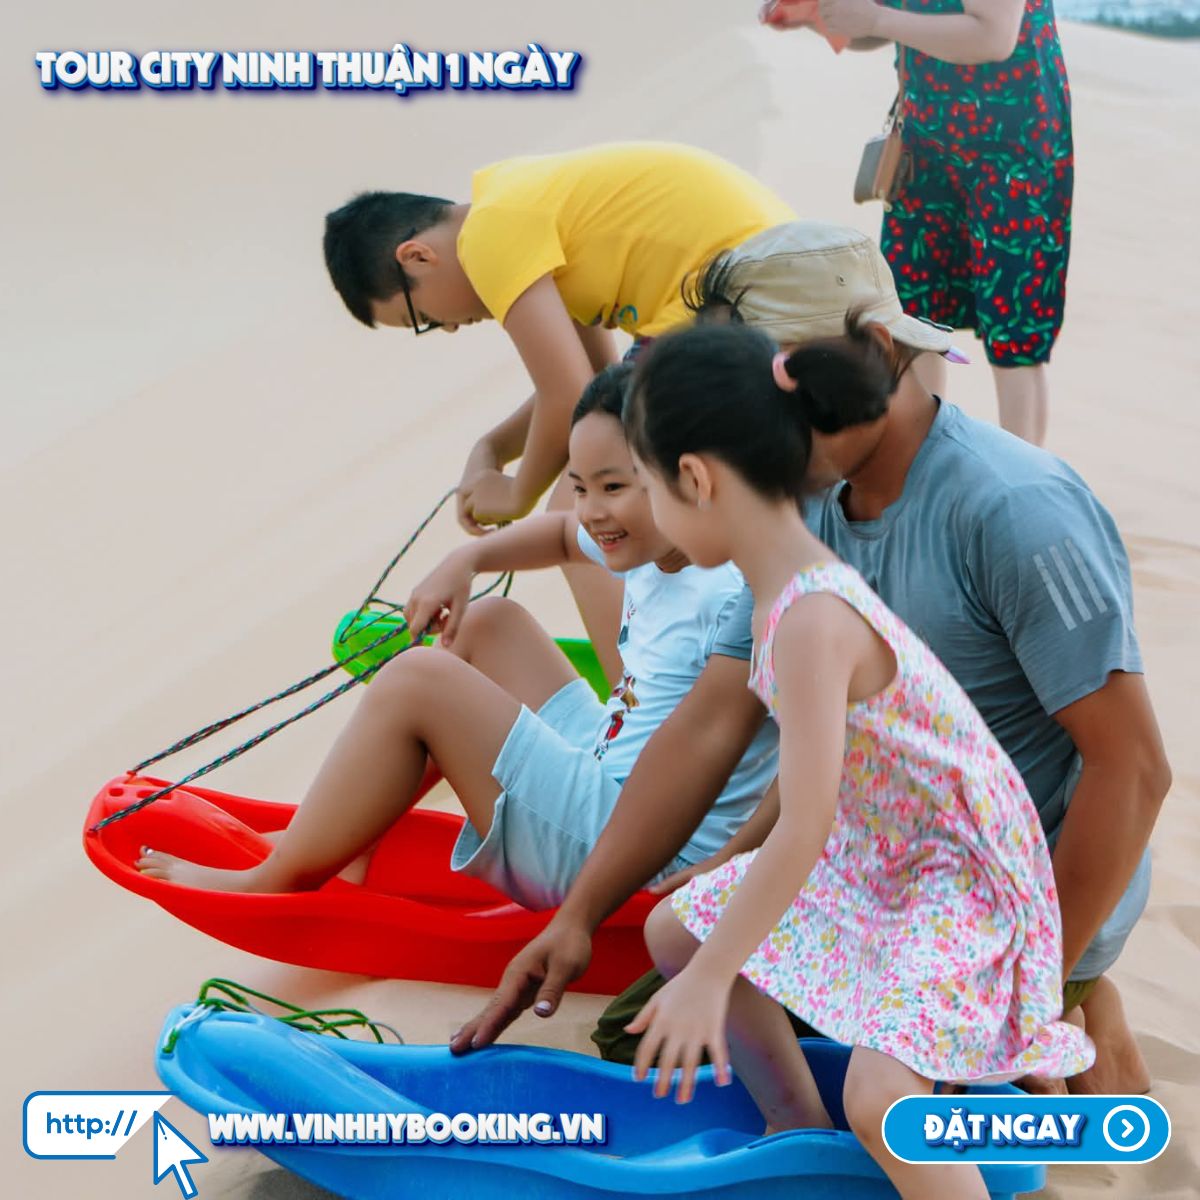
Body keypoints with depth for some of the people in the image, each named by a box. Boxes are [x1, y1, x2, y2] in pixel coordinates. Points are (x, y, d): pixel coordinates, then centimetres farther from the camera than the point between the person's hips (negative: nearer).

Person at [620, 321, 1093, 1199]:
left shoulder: (811, 619, -31)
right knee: (676, 930, 13)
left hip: (959, 870, -10)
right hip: (868, 850, 10)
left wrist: (708, 980, -22)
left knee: (879, 1099, -27)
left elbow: (803, 833, -30)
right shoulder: (793, 577, -2)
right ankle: (800, 1129, 27)